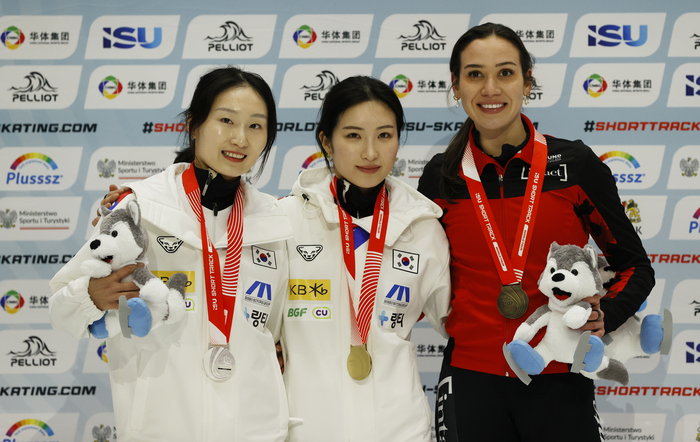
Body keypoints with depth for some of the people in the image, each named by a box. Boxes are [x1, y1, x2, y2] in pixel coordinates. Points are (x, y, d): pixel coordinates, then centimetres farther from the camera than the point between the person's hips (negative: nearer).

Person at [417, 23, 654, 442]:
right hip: (471, 379, 1)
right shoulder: (442, 176, 2)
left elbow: (635, 266, 4)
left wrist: (605, 315, -13)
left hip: (559, 380, -1)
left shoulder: (575, 163, -3)